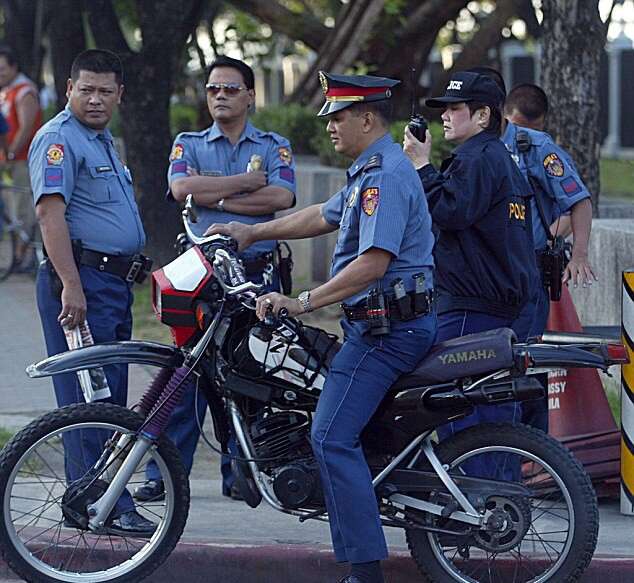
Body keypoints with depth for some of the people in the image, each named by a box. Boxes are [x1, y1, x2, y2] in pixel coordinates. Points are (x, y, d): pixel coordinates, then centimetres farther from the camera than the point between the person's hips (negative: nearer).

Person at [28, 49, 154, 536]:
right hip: (81, 280, -10)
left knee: (110, 398, 11)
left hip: (114, 281, 10)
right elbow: (50, 211, -20)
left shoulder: (103, 140, 21)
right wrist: (71, 285, -27)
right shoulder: (59, 139, -10)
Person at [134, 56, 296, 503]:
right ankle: (165, 473, -1)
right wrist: (246, 181, -7)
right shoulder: (189, 144, 12)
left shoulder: (275, 146, 11)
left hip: (258, 273, 0)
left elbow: (281, 197, -8)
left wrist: (216, 196, -8)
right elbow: (181, 188, -9)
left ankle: (240, 473, 12)